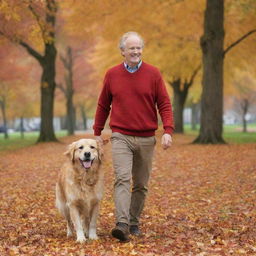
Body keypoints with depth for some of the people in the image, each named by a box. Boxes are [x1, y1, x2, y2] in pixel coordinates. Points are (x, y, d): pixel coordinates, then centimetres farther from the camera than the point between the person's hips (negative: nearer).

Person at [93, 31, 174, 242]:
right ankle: (122, 224, -24)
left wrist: (168, 131, -14)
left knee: (141, 185, 8)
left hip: (146, 139, 1)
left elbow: (164, 104, -1)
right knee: (122, 178, -16)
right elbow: (103, 105, 13)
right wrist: (97, 133, 14)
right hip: (121, 137, -1)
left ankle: (134, 223, 22)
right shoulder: (112, 74, 4)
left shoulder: (153, 73, 0)